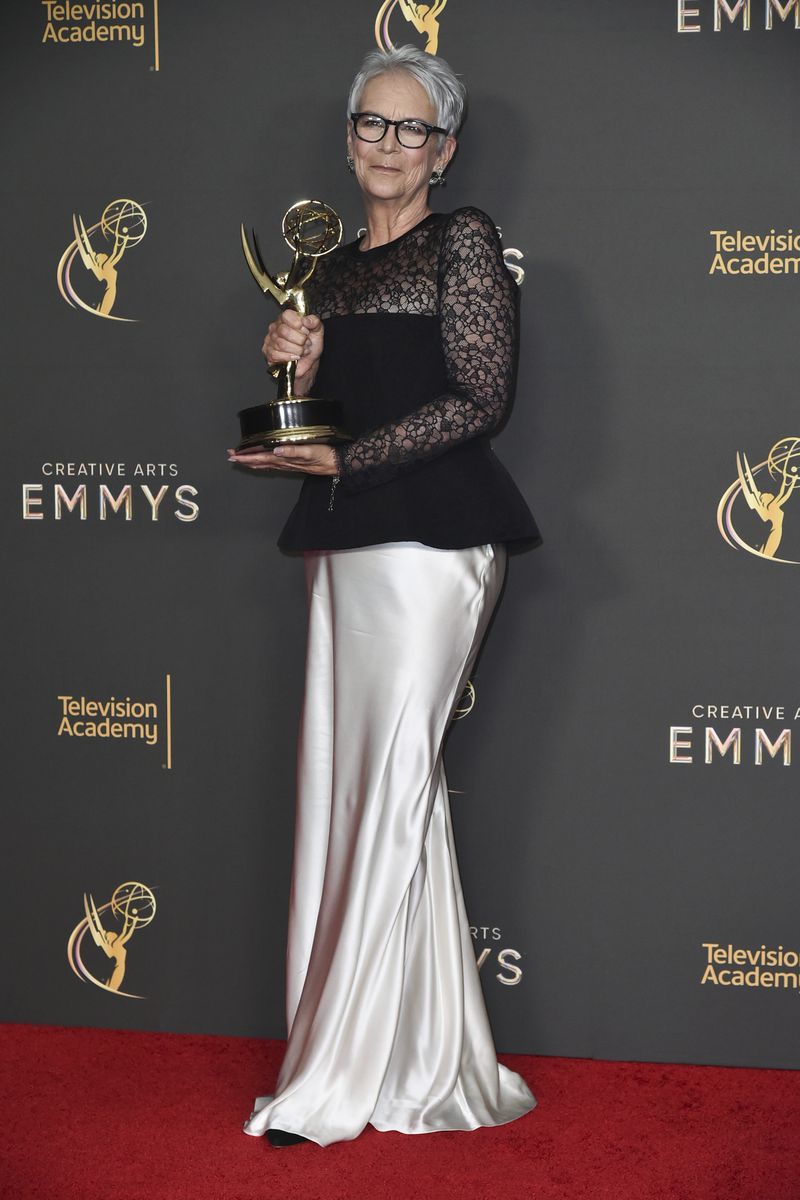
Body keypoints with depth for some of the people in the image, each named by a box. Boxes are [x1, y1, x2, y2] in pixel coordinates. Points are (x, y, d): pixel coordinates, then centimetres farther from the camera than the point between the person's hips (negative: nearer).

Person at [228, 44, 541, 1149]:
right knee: (350, 786, 5)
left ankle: (339, 1078, -1)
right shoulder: (333, 272, 20)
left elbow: (483, 398, -9)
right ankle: (431, 1068, 14)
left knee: (391, 786, -7)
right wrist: (295, 369, 1)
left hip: (431, 538, -8)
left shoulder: (462, 239, 0)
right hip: (347, 544, 8)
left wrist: (344, 460, -12)